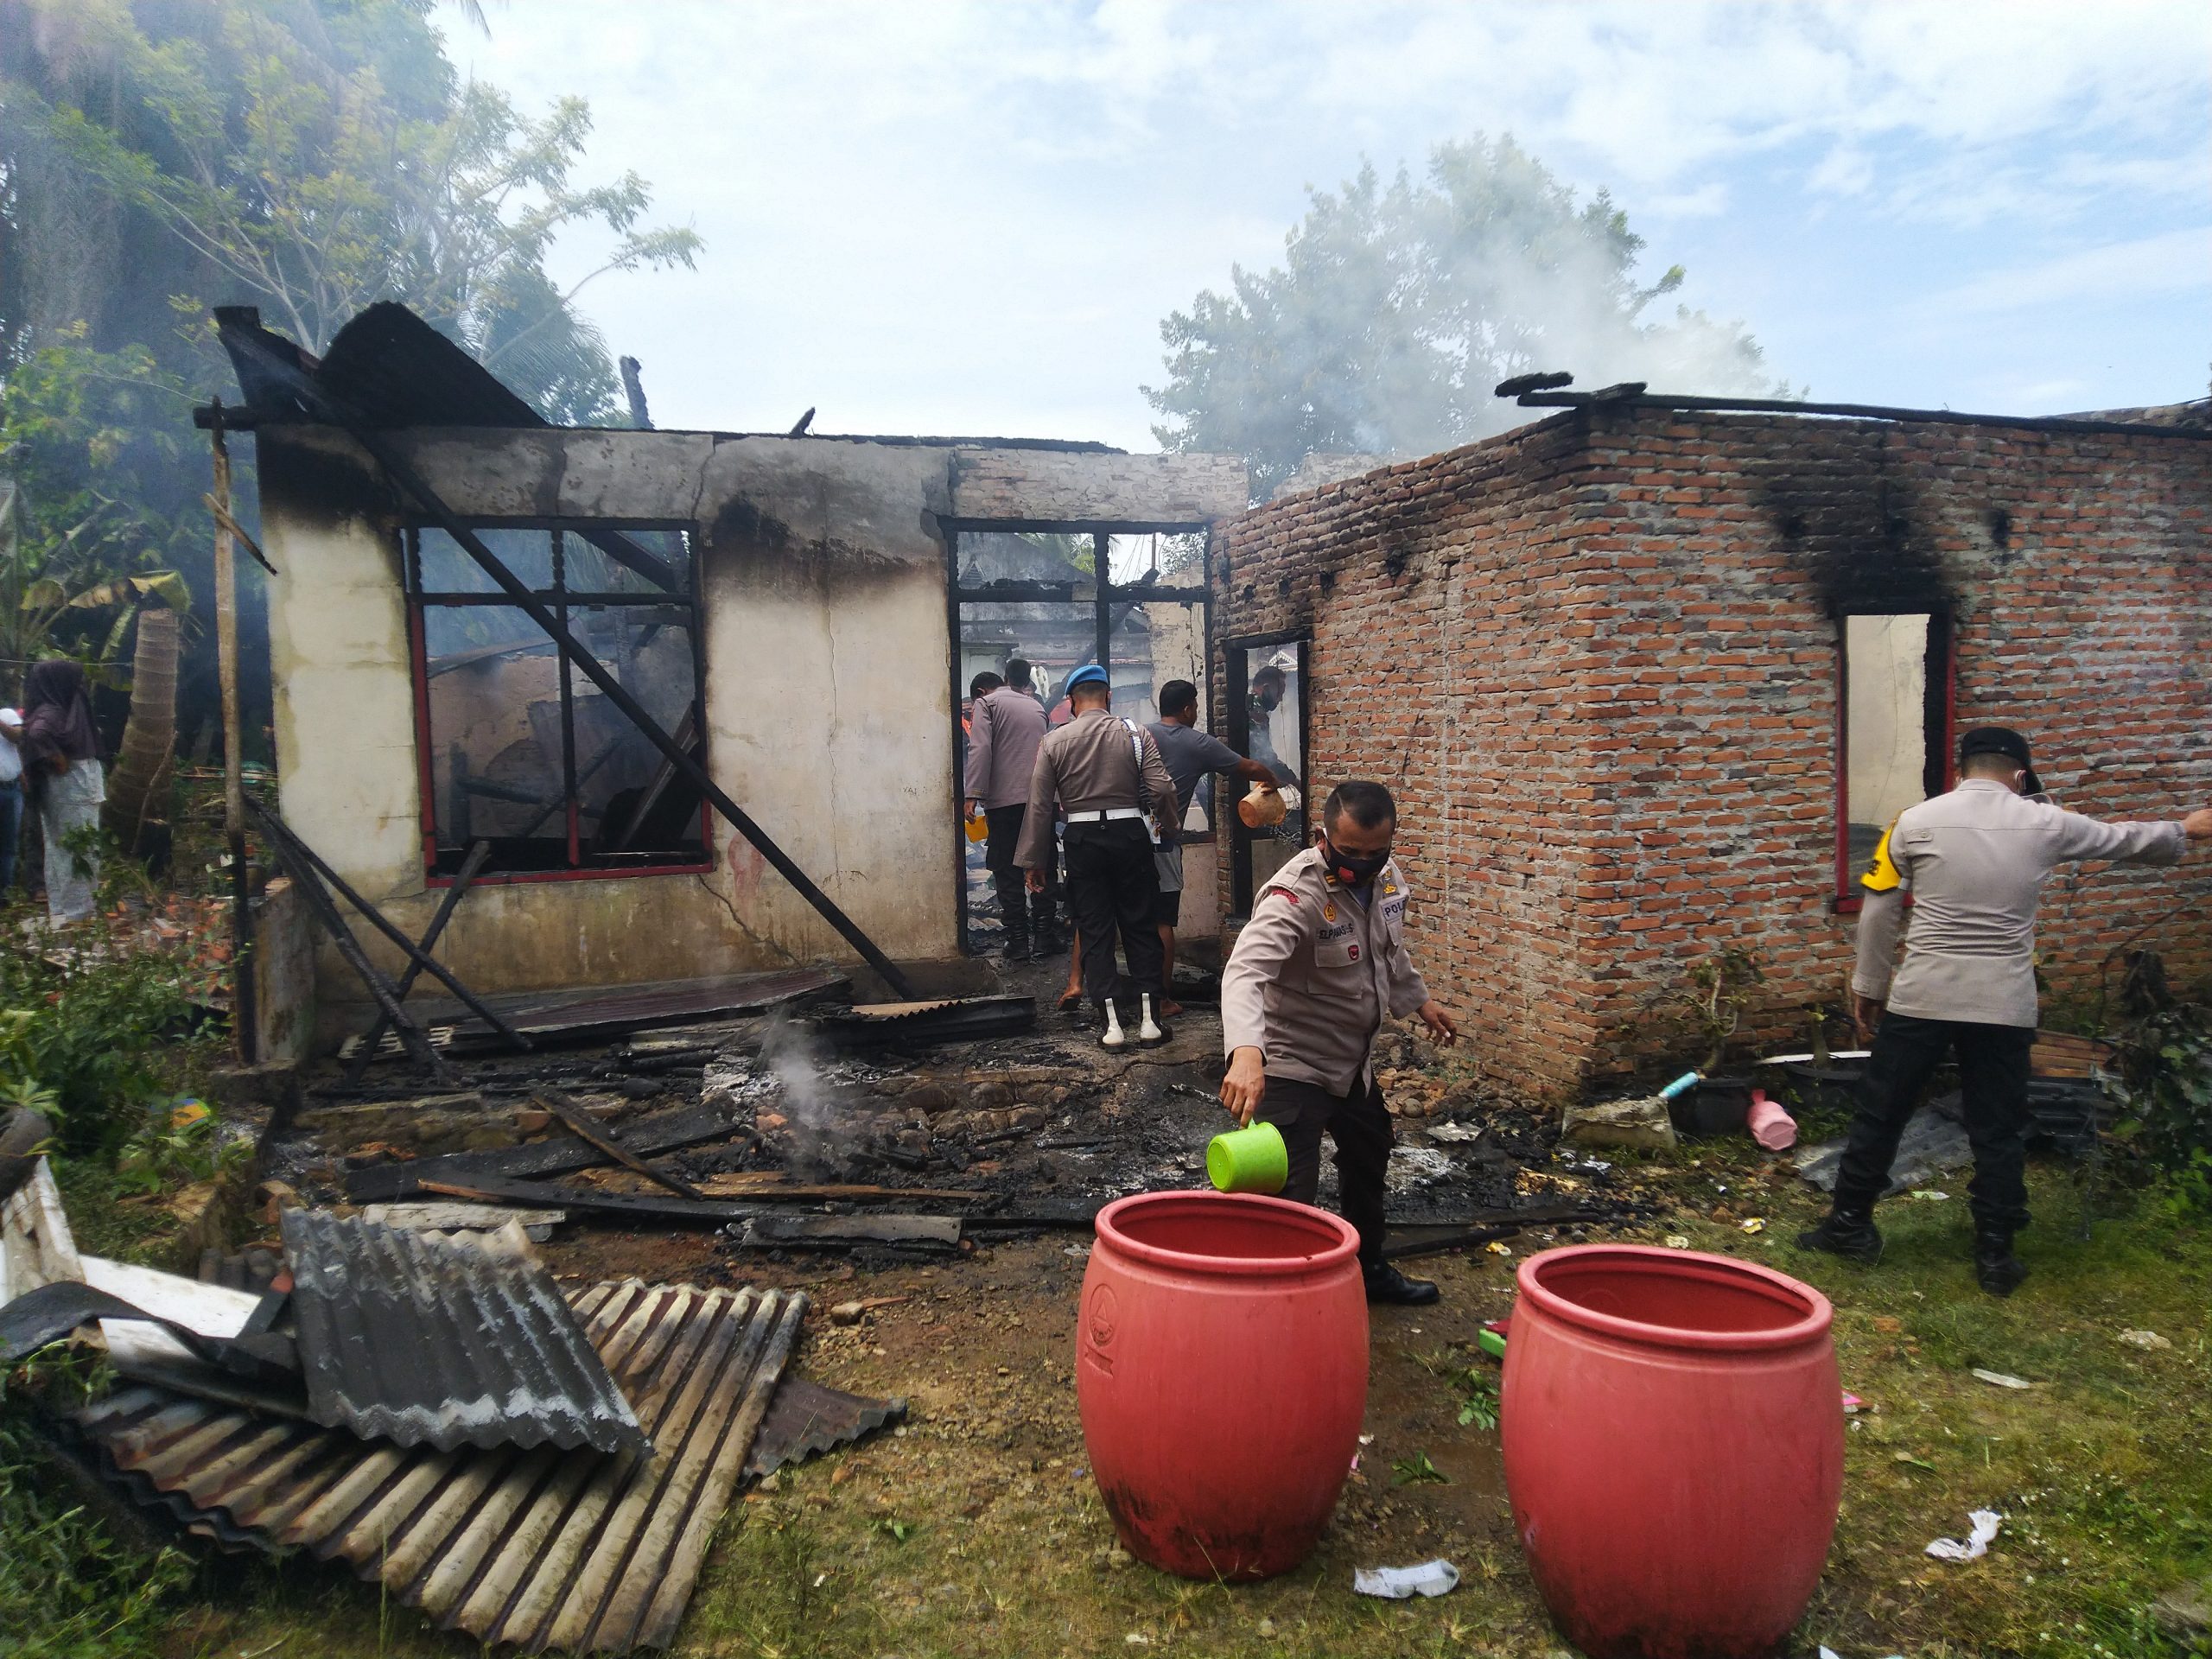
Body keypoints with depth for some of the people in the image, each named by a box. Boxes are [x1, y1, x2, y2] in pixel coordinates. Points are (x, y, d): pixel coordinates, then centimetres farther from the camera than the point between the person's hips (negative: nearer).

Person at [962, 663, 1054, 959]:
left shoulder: (986, 703, 4)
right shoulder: (1035, 706, 21)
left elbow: (981, 749, -11)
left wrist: (973, 794, -15)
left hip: (1005, 799, -5)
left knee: (1007, 872, 2)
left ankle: (1018, 943, 2)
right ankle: (1043, 939, 11)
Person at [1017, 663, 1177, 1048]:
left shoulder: (1053, 741, 1)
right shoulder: (1136, 734, -1)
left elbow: (1040, 806, 0)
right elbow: (1161, 789, -8)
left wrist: (1034, 861, 5)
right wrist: (1167, 822, 14)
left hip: (1083, 841, 0)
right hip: (1130, 835, 0)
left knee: (1095, 932, 6)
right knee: (1140, 928, 9)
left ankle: (1111, 1023, 4)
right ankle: (1149, 1018, 9)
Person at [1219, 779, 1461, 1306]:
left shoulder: (1386, 877, -6)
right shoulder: (1296, 893, -31)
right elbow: (1245, 972, -47)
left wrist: (1419, 1000, 19)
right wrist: (1246, 1052, -62)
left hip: (1355, 1060, 9)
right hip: (1293, 1065, -9)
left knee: (1369, 1162, 26)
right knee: (1289, 1192, -12)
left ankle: (1369, 1269, 48)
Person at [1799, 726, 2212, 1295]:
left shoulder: (1916, 822, -1)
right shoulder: (2043, 824, 3)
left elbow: (1878, 914, 1)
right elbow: (2122, 839, 22)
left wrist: (1868, 986, 11)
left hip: (1921, 999, -1)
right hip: (2004, 1006, 1)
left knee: (1880, 1114, 11)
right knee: (1999, 1133, 12)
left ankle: (1850, 1225, 19)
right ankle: (1995, 1256, 18)